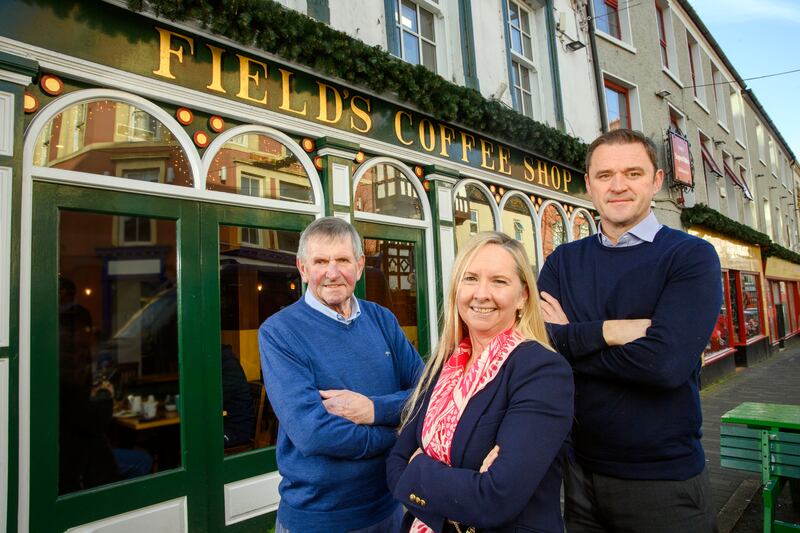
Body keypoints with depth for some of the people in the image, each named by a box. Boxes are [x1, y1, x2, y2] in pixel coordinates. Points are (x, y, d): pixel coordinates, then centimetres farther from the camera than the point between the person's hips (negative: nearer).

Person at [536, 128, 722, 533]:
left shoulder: (692, 256, -8)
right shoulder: (563, 260, 2)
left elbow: (667, 359, -23)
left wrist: (569, 341, -13)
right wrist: (611, 330, -23)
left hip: (663, 478, -3)